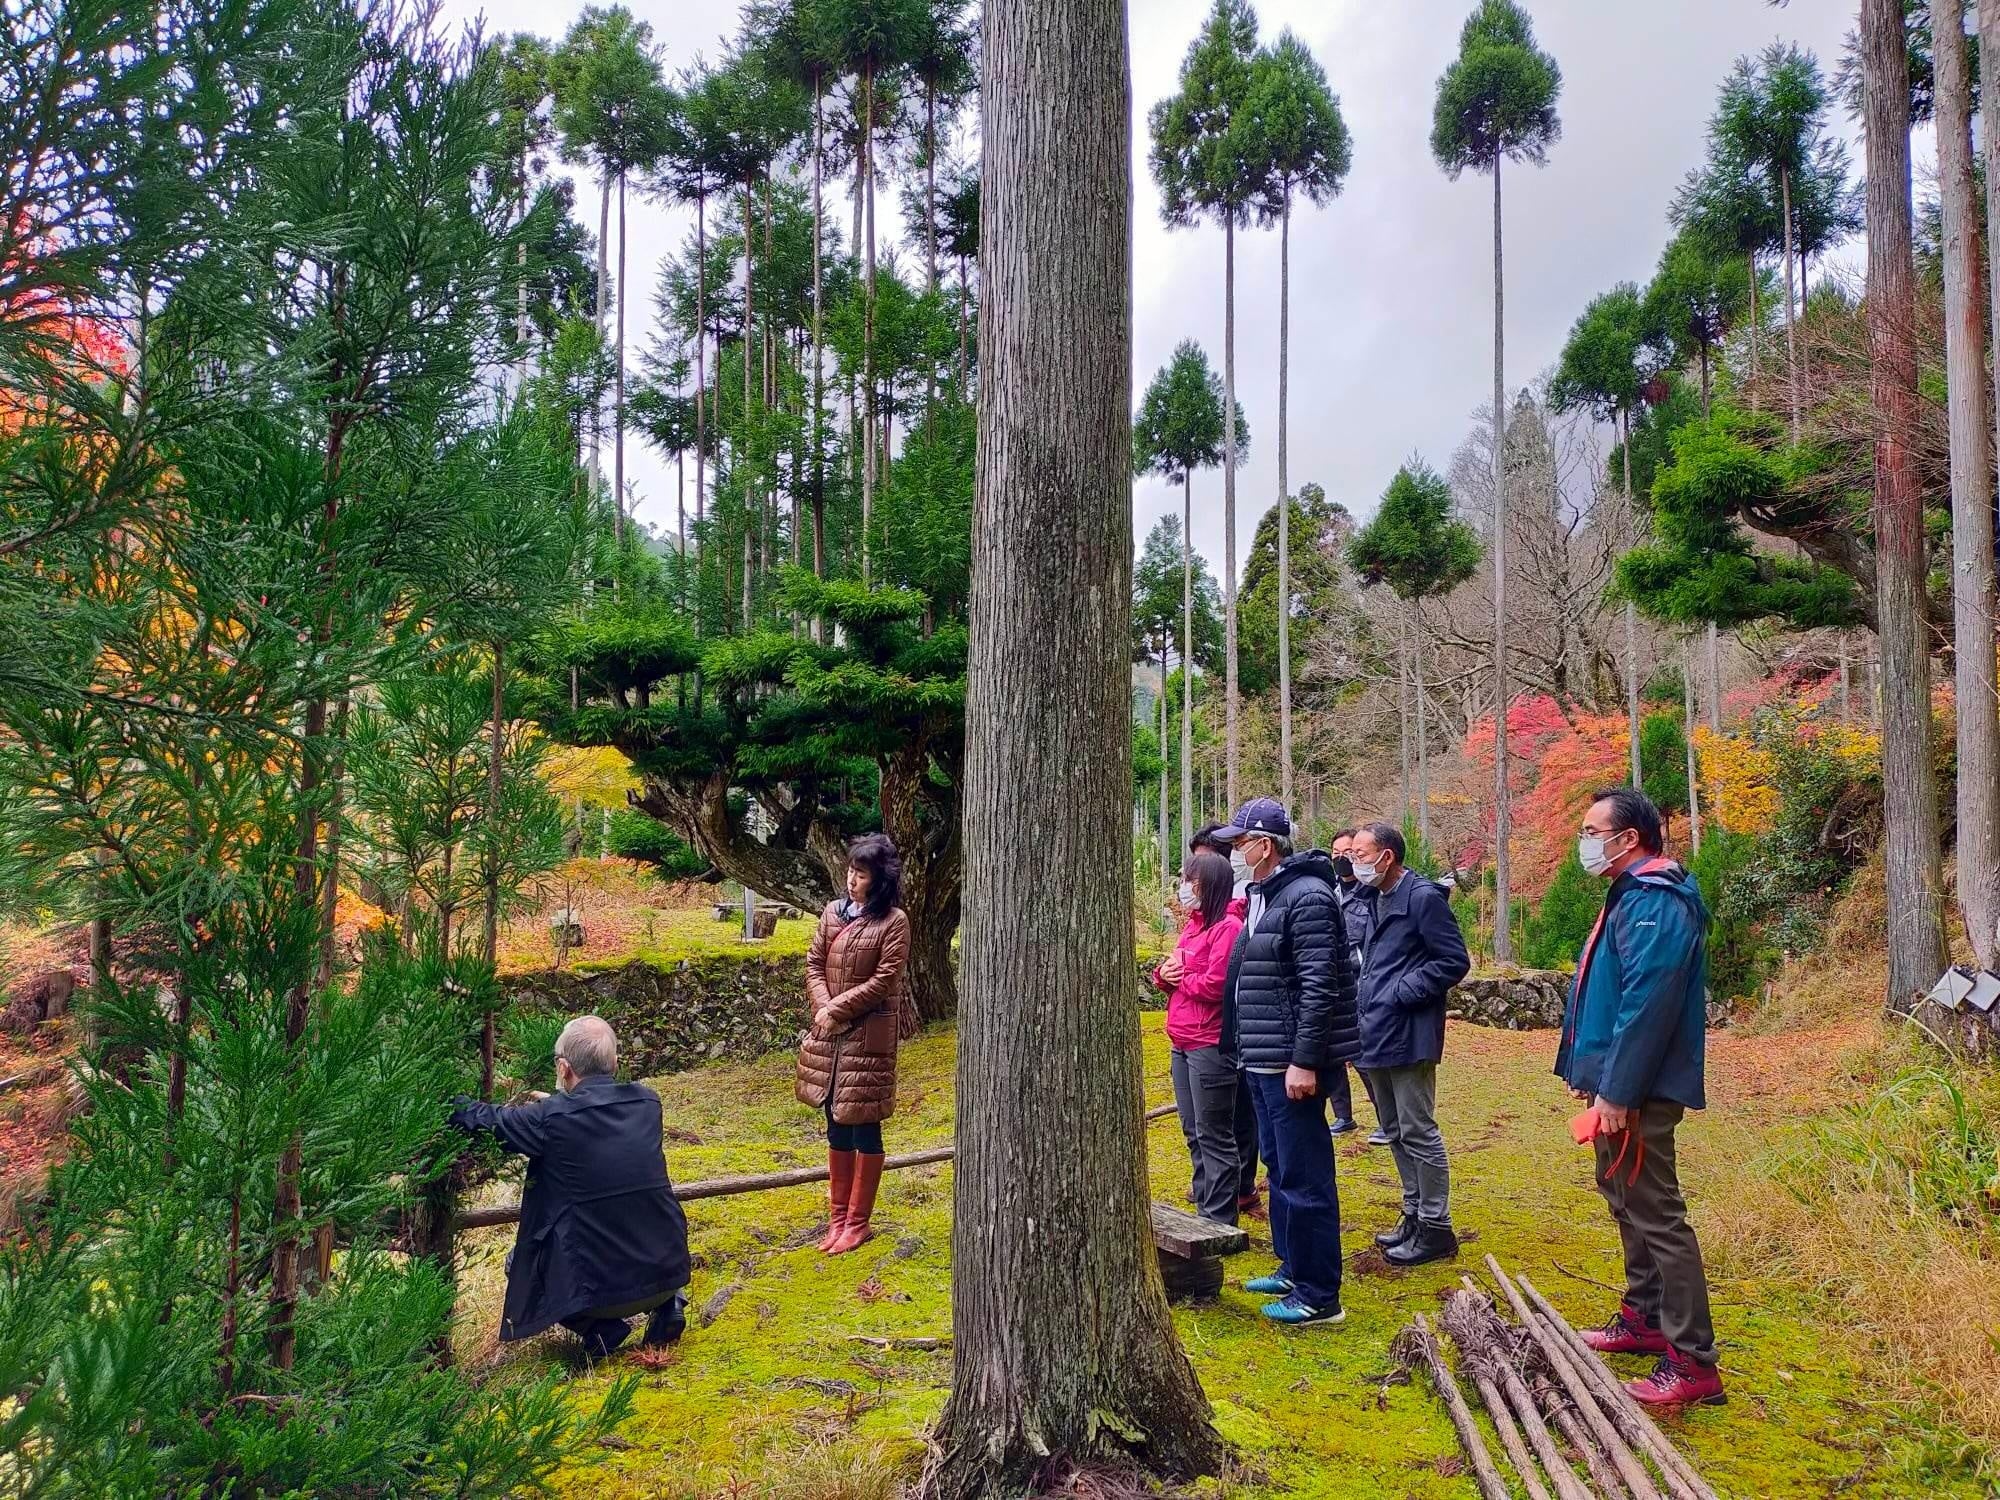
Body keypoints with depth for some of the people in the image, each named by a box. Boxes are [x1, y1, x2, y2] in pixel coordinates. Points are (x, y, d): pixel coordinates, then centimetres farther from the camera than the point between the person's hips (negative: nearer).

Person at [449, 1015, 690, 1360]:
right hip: (669, 1273, 4)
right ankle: (667, 1305, 16)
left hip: (600, 1288, -4)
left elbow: (484, 1120, 4)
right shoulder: (647, 1102, 0)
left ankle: (600, 1328, 7)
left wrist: (451, 1098, 23)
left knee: (519, 1263, 25)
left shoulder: (549, 1120, -13)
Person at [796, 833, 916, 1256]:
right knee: (836, 1125, 13)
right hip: (829, 1032, 6)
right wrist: (822, 1009, -10)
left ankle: (859, 1222, 14)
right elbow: (814, 964, 6)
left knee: (864, 1126, 3)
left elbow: (884, 981, -14)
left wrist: (838, 1009, -14)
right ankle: (838, 1215, 24)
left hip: (870, 1035, -6)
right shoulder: (833, 912, 7)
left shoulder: (893, 921, -10)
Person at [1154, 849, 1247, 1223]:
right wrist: (1164, 973, 0)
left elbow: (1215, 985, -22)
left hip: (1211, 1046, -10)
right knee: (1193, 1132, 17)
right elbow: (1173, 972, 22)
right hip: (1182, 1043, 10)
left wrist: (1181, 978, -6)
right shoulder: (1194, 924, 15)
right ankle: (1204, 1209, 28)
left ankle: (1219, 1220, 9)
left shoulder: (1228, 926, -14)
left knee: (1214, 1135, 0)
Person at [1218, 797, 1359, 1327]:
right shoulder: (1262, 897, 15)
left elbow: (1319, 986, -21)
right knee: (1280, 1169, 19)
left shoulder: (1307, 897, -16)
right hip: (1261, 1062, 10)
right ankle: (1291, 1268, 33)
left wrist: (1304, 1061, -23)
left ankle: (1319, 1295, 7)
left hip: (1291, 1064, -10)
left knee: (1304, 1178, -2)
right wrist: (1246, 1050, 20)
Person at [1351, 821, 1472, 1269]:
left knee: (1418, 1134, -2)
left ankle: (1435, 1230, 8)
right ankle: (1414, 1216, 29)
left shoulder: (1422, 897, -13)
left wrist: (1401, 992, -17)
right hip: (1376, 1036, 9)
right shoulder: (1376, 900, 14)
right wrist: (1364, 995, 11)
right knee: (1395, 1133, 17)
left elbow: (1455, 961, -15)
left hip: (1407, 1037, -9)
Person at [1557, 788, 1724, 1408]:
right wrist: (1592, 1075, 20)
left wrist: (1617, 1092, -24)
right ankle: (1644, 1319, 34)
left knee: (1657, 1215, -6)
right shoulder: (1632, 896, 15)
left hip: (1637, 1094, -11)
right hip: (1617, 1086, 11)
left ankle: (1693, 1361, 1)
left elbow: (1647, 1005, -25)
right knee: (1626, 1200, 20)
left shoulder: (1655, 904, -19)